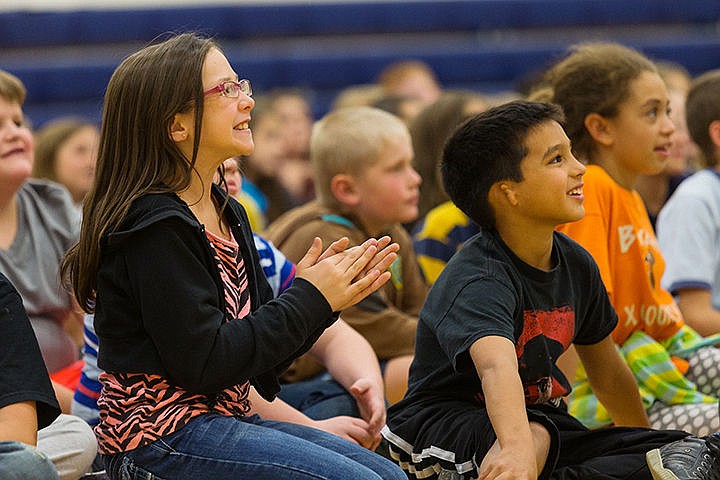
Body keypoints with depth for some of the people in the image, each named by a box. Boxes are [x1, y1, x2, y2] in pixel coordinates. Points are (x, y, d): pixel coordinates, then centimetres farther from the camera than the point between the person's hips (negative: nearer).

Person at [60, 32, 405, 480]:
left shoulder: (230, 215, 13)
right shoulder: (154, 228, -15)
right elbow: (204, 363, -21)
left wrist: (330, 293, -1)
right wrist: (309, 298, -12)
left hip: (228, 418, 9)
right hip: (162, 440, -9)